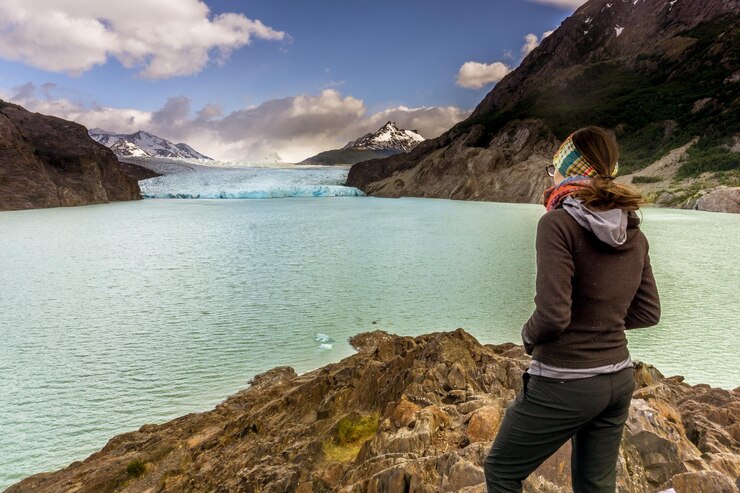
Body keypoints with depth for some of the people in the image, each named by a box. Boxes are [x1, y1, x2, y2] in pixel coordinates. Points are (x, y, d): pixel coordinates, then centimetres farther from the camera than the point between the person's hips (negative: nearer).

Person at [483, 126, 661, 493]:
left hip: (564, 383, -7)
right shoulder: (634, 233, 3)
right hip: (619, 380, 7)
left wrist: (528, 337, -4)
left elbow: (553, 314, -24)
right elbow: (648, 313, 10)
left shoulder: (559, 223, -19)